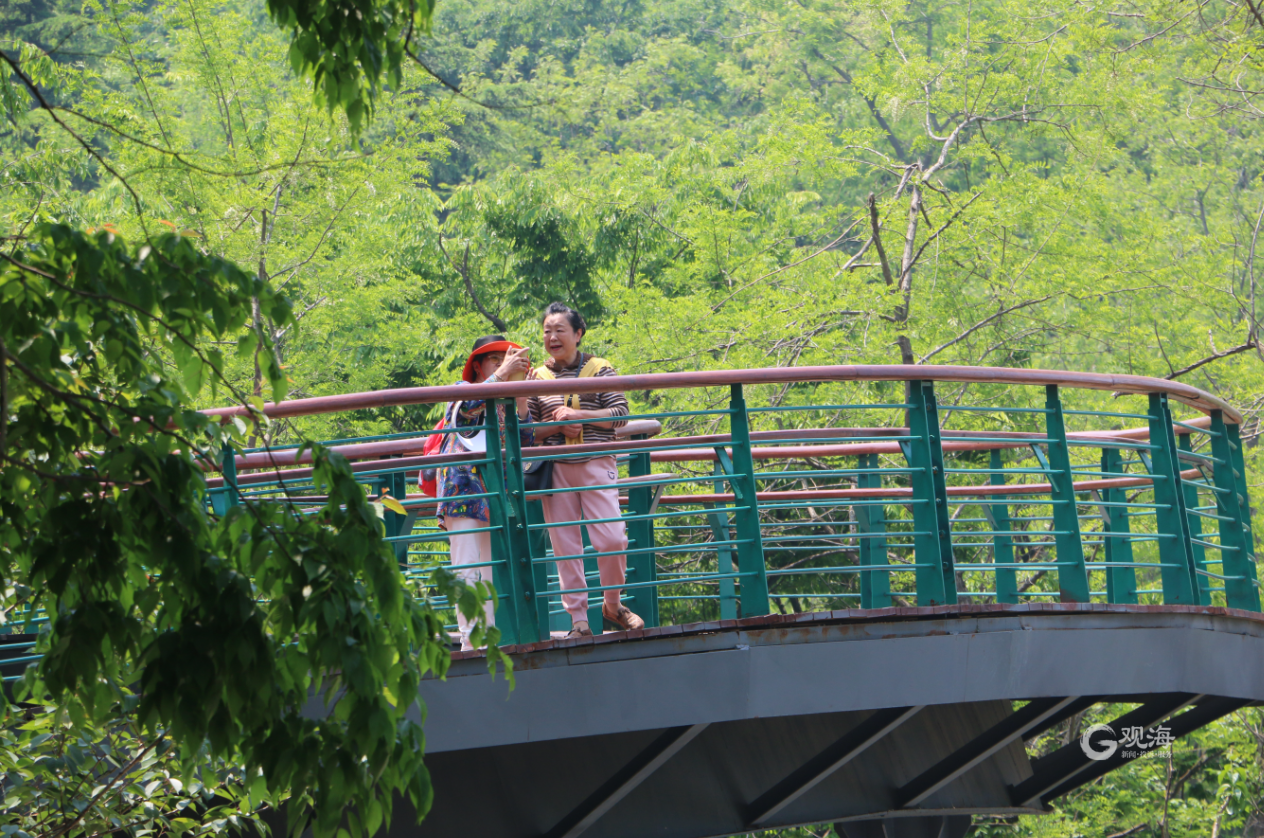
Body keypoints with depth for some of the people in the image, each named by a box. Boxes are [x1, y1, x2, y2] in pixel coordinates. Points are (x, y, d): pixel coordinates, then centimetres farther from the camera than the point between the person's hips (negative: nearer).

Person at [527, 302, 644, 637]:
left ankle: (612, 606, 13)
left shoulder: (600, 370, 5)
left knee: (612, 538, -9)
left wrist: (578, 415, -12)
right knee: (565, 546, 0)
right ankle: (578, 619, 6)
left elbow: (619, 414, -2)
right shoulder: (537, 378, 9)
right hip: (556, 469, 2)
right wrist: (558, 427, -8)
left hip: (597, 463, -2)